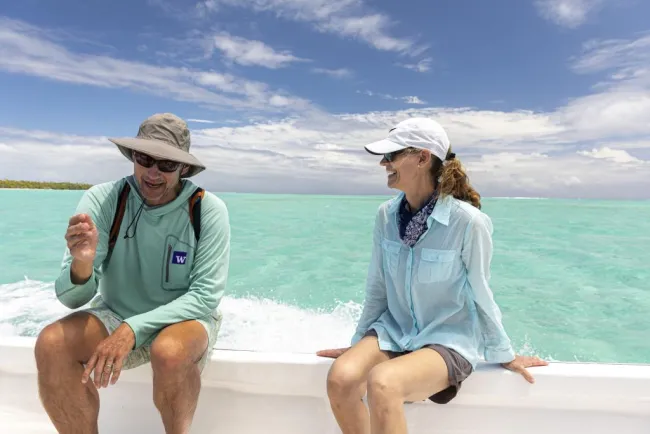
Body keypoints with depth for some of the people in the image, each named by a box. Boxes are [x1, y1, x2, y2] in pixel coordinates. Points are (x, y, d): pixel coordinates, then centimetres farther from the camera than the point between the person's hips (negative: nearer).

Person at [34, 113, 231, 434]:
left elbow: (206, 296, -19)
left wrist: (133, 329, -27)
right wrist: (81, 265, -37)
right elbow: (72, 299, -14)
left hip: (186, 318, -2)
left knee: (170, 353, -33)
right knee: (51, 345, -23)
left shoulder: (208, 210, -18)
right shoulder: (101, 200, -13)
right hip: (115, 313, 3)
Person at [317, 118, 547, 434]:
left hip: (449, 340, -4)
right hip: (393, 330, 5)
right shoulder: (386, 215, -4)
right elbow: (377, 289, 5)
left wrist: (504, 356, 5)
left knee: (381, 383, -32)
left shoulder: (467, 221, -19)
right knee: (340, 378, -23)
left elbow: (481, 296, -6)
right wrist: (359, 344, 12)